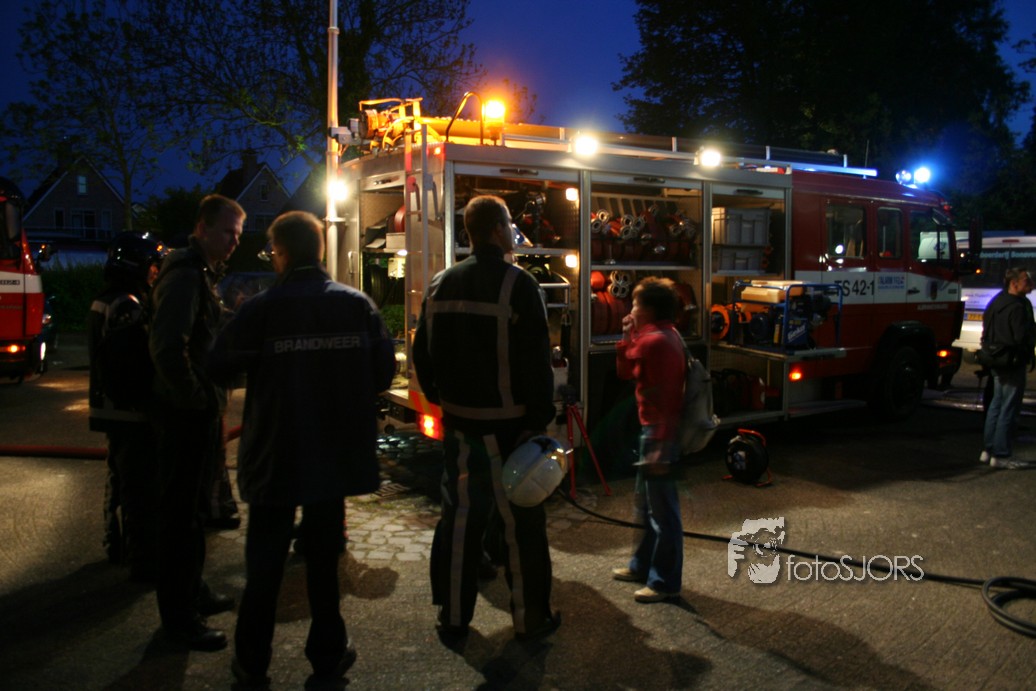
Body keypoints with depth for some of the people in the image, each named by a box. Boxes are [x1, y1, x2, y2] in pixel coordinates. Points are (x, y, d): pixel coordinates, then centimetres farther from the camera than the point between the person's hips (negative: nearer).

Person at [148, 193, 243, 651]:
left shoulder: (202, 273, 15)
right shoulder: (185, 275, -17)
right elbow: (168, 347, -28)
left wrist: (211, 397, 14)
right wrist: (196, 399, -19)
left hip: (200, 410, 10)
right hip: (186, 413, -10)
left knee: (194, 505, 19)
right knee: (182, 512, -1)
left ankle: (191, 592, 34)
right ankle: (179, 616, 11)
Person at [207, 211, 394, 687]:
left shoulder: (262, 309, -13)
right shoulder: (358, 304, -5)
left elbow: (220, 369, -9)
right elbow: (384, 371, -3)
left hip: (276, 454, -2)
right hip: (337, 453, 2)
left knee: (265, 561, 14)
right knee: (324, 556, 16)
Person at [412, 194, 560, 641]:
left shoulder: (440, 285, 6)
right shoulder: (517, 284, -12)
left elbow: (423, 355, 12)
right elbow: (536, 362, -14)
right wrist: (540, 419, -9)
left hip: (459, 423, 5)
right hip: (509, 425, -5)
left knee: (460, 518, 14)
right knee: (521, 523, 7)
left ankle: (452, 615, 24)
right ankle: (530, 618, 18)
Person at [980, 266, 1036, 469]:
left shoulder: (997, 302, 12)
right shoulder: (1017, 307, -18)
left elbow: (986, 333, 16)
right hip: (1013, 363, -10)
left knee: (996, 405, 17)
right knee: (1009, 410, -3)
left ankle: (988, 450, 22)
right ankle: (1000, 455, 1)